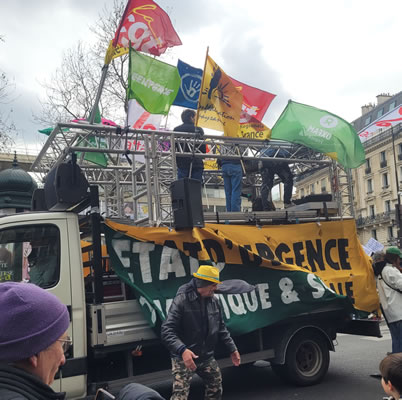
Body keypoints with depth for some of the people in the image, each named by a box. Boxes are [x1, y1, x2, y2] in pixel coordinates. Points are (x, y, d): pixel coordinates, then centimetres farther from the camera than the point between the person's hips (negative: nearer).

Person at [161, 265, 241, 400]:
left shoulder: (213, 301, 3)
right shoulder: (182, 300, -19)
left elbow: (221, 328, 15)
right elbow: (167, 330, -23)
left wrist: (232, 348, 10)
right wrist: (182, 350, -37)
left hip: (207, 357, 7)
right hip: (184, 358, -7)